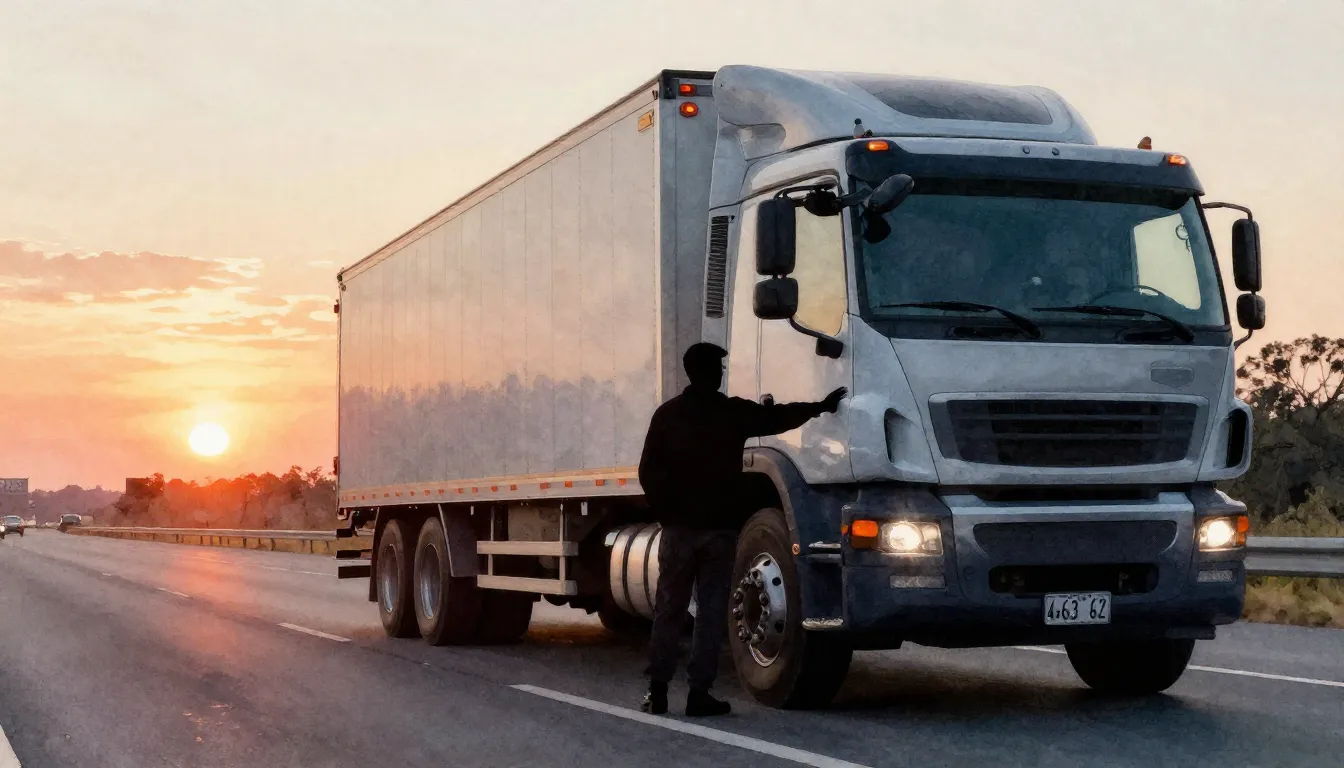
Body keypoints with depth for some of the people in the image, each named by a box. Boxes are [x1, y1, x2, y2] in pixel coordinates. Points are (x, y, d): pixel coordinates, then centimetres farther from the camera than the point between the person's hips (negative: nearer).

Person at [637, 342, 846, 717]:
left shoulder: (667, 414, 1)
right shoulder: (734, 412, -3)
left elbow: (649, 471, 1)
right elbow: (779, 417, 7)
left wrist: (666, 512, 12)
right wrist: (821, 407, 20)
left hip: (679, 527, 1)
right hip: (720, 527, -1)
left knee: (669, 609, 8)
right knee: (712, 611, 2)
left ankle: (658, 690, 7)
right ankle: (699, 692, 0)